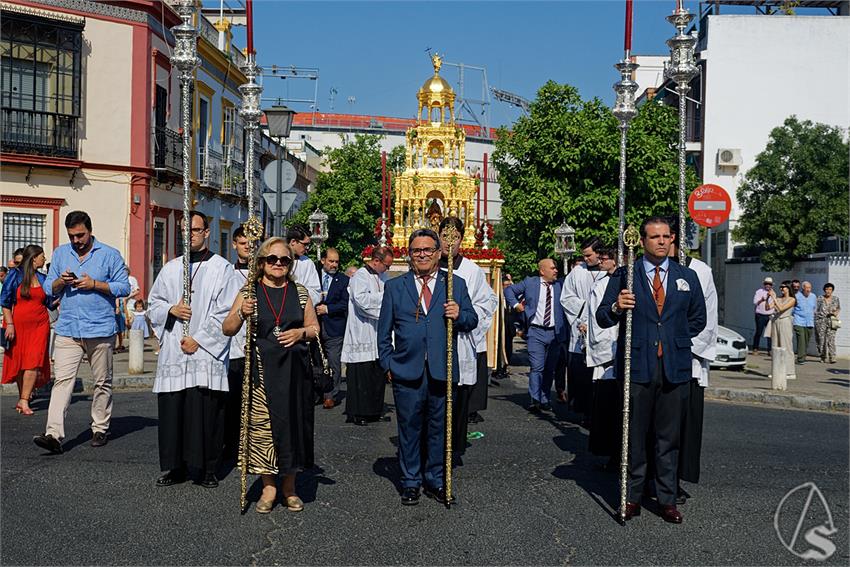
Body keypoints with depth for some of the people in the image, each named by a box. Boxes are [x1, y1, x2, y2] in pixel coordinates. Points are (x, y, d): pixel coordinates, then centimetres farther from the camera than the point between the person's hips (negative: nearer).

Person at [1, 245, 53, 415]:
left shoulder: (42, 278, 10)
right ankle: (22, 397, 21)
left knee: (34, 362, -9)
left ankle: (24, 401, -8)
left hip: (40, 325, 2)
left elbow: (51, 303, 12)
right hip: (19, 325, -2)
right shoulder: (16, 275, 0)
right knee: (18, 361, 6)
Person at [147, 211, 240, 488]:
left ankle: (207, 469, 8)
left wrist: (199, 339, -10)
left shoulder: (221, 268, 2)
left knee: (206, 411, -3)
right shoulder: (170, 269, 15)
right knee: (172, 410, 4)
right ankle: (177, 467, 15)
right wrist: (171, 309, -4)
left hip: (206, 352, -4)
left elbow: (226, 312, -4)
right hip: (173, 352, 4)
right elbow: (153, 304, 17)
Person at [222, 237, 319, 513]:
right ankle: (269, 486, 14)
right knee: (262, 425, -1)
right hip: (263, 369, -1)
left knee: (293, 423, 5)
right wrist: (240, 314, -18)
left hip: (295, 369, 1)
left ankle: (290, 486, 20)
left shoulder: (300, 292, 8)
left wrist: (301, 332, -9)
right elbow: (227, 329, 2)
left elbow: (315, 328, 13)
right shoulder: (250, 291, 4)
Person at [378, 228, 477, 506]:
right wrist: (388, 364, 2)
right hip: (407, 371, 0)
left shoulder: (456, 284, 8)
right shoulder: (394, 286, 8)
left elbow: (472, 321, 9)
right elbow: (384, 330, 9)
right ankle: (410, 482, 20)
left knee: (438, 428, 9)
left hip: (442, 370, 1)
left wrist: (459, 315, -13)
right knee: (409, 428, 7)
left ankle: (434, 480, 24)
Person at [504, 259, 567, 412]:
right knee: (537, 367, -10)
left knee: (549, 369, 9)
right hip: (536, 332, -3)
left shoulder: (560, 285, 6)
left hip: (555, 332, 3)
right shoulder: (530, 283, 3)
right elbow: (509, 290, 12)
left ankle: (544, 400, 19)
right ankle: (535, 400, -9)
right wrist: (516, 304, 0)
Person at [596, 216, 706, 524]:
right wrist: (616, 307, -19)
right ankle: (632, 497, 16)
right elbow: (602, 318, 1)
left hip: (675, 368, 2)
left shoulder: (687, 277, 11)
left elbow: (698, 318, 20)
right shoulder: (624, 275, 3)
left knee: (669, 437, 8)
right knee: (635, 436, 5)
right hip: (637, 368, -2)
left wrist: (676, 339, 9)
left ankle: (667, 500, 17)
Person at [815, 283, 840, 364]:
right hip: (821, 321, 0)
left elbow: (839, 308, 20)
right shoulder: (820, 299, 3)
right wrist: (816, 322, 2)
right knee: (821, 339, 3)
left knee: (831, 339, -12)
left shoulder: (836, 299, 7)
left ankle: (832, 358, -16)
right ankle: (823, 357, 17)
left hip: (831, 322, 0)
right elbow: (816, 310, 6)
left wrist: (836, 313, -2)